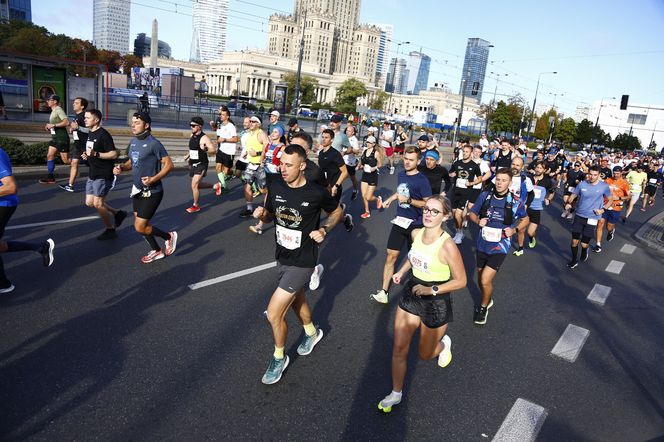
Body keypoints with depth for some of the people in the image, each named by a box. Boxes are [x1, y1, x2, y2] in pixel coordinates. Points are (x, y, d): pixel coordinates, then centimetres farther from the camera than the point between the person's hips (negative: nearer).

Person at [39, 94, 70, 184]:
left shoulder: (58, 110, -13)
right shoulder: (53, 111, 17)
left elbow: (66, 122, -26)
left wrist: (53, 125, -21)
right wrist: (49, 127, 11)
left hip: (62, 138, -10)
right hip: (55, 137, 10)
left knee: (66, 160, -8)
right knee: (49, 155, 6)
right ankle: (50, 177, 10)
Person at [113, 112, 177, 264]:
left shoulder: (154, 144, -18)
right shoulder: (133, 141, 6)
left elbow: (169, 164, -17)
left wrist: (154, 179, -26)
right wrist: (121, 167, -2)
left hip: (152, 192, -8)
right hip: (137, 190, 8)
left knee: (140, 227, -6)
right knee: (139, 224, 16)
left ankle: (169, 236, 17)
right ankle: (156, 251, 34)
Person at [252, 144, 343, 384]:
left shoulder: (317, 193, -19)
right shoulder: (276, 187, -6)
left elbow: (337, 212, 0)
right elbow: (270, 216, 8)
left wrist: (325, 229, -18)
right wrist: (262, 214, -15)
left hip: (302, 261, -6)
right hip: (282, 256, 6)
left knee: (274, 313, -6)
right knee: (297, 300, 27)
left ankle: (279, 357, 21)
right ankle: (312, 333, 57)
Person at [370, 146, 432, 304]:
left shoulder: (422, 180, -16)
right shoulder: (400, 175, 4)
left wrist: (409, 200, -25)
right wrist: (390, 199, 13)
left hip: (415, 224, -5)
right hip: (399, 221, 5)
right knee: (391, 255, 1)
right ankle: (384, 292, 7)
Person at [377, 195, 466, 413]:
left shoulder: (447, 246, -25)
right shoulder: (416, 234, -6)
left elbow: (460, 281, -17)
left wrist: (431, 290, -24)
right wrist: (401, 271, 5)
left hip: (436, 304, -5)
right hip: (410, 295, 5)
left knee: (425, 354, 15)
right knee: (399, 349, 6)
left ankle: (444, 343, 49)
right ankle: (396, 393, 27)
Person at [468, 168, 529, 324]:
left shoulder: (516, 202, -11)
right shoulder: (485, 196, -7)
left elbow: (525, 219, 8)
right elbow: (472, 213, 6)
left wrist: (514, 229, -11)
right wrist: (478, 221, -15)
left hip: (500, 246, -3)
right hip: (482, 244, 3)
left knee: (485, 280, -12)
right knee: (481, 279, 17)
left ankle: (484, 306, 17)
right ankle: (487, 300, 48)